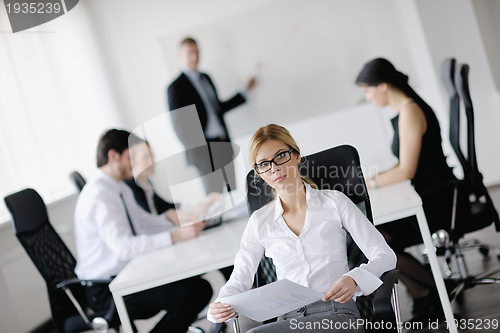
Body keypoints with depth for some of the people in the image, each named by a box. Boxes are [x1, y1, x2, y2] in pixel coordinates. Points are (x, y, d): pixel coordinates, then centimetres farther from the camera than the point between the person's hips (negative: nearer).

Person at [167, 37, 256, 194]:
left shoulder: (206, 78, 16)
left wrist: (244, 91, 24)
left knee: (233, 191, 7)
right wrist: (194, 152, -17)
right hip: (204, 150, -7)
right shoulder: (176, 87, -7)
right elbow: (179, 126, -10)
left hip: (224, 145, 7)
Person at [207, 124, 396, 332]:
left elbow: (385, 255, 5)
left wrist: (353, 279, -17)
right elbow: (239, 280, 16)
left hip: (337, 314, -3)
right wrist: (220, 306, -7)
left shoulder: (334, 202, 9)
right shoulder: (260, 222, 17)